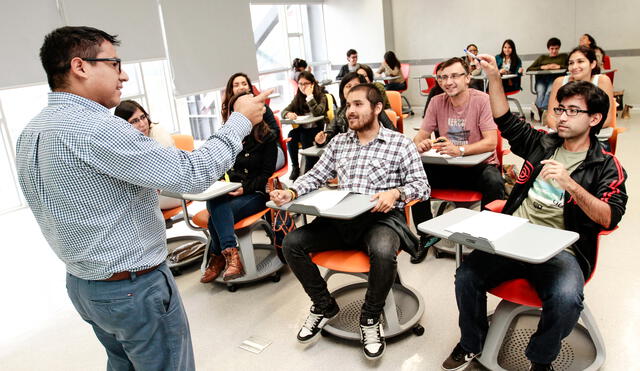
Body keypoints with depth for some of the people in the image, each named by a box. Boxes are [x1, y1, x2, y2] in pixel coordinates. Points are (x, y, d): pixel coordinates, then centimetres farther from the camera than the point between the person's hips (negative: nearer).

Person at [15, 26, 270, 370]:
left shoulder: (29, 133, 4)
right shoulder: (95, 128, -26)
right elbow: (193, 174, -26)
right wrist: (240, 121, -14)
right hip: (136, 288, -9)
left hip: (80, 282, 9)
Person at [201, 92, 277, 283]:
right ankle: (231, 254, -40)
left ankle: (217, 257, -20)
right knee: (215, 204, -35)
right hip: (228, 191, 3)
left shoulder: (267, 138, 2)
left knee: (217, 215, -30)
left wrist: (245, 188, -18)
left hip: (255, 193, -3)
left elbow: (267, 174, -2)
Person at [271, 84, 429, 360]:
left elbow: (422, 186, -2)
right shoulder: (338, 142, 15)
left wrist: (395, 193, -23)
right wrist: (292, 192, -8)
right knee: (292, 243, -15)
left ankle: (370, 317, -7)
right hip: (340, 219, 5)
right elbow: (316, 176, 12)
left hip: (381, 218, -4)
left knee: (383, 252, -38)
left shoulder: (400, 143, 2)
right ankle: (324, 305, 8)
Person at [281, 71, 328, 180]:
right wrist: (288, 114, -22)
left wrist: (310, 96, -22)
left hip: (317, 129, -4)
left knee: (305, 136, -34)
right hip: (303, 128, 4)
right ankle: (295, 167, -18)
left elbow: (317, 113, -23)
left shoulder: (321, 96, -4)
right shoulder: (298, 98, 9)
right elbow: (284, 111, 3)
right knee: (291, 135, -28)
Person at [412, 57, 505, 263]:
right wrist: (420, 144, -25)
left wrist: (459, 150, -37)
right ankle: (427, 235, 0)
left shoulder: (482, 100, -11)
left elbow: (491, 142, -20)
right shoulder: (436, 102, 2)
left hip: (479, 164, -3)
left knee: (494, 182, -35)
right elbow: (420, 136, 1)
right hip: (447, 168, 4)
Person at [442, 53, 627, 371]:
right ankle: (471, 344, 7)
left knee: (566, 298, -33)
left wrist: (569, 184, -20)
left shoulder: (606, 166, 6)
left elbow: (609, 218, -6)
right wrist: (494, 77, 10)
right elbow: (506, 120, 20)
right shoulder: (543, 143, 18)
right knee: (466, 276, -21)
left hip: (560, 249, -3)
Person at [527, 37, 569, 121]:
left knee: (550, 91, -38)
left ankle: (539, 109, -58)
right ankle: (540, 111, -56)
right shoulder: (542, 57, 30)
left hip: (556, 78, -1)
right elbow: (529, 69, 17)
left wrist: (559, 66, -2)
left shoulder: (564, 56, 28)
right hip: (541, 78, 1)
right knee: (540, 92, -36)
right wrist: (542, 67, 2)